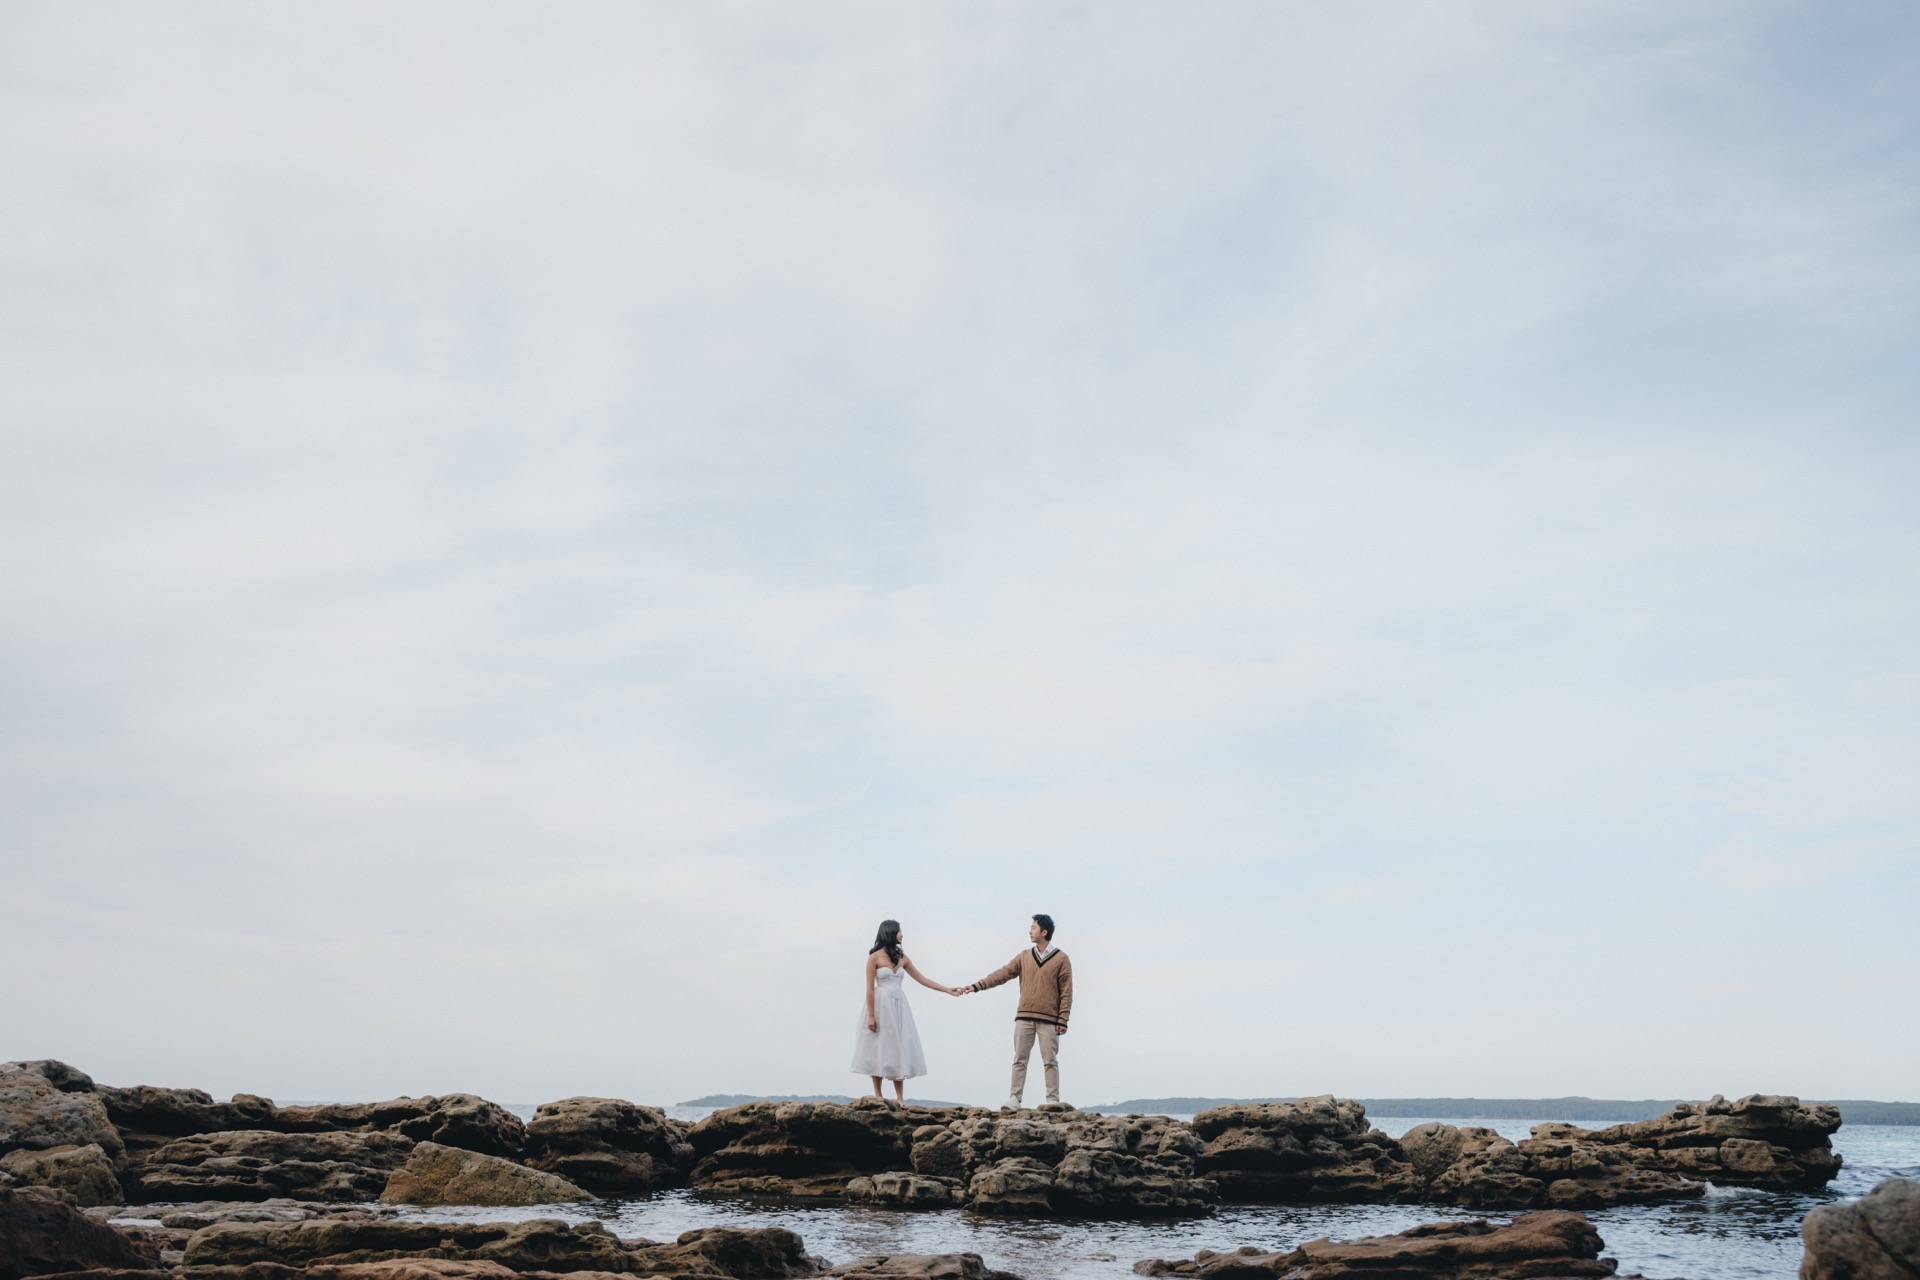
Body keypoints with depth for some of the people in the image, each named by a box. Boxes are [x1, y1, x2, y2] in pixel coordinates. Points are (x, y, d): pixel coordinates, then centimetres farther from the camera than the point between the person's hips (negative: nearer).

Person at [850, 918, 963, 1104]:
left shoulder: (901, 957, 11)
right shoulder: (875, 957, -5)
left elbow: (921, 979, 15)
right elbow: (870, 988, -8)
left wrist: (947, 990, 11)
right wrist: (871, 1016, -13)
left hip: (898, 1007, 5)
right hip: (880, 1006, -5)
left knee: (899, 1050, 0)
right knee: (879, 1049, -1)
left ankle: (900, 1099, -1)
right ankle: (878, 1095, 6)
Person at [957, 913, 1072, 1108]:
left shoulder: (1061, 959, -2)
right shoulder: (1024, 957, 11)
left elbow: (1066, 992, -4)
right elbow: (1002, 973, 8)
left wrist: (1063, 1020, -9)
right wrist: (977, 986, 0)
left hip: (1048, 1019, -4)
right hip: (1024, 1017, 4)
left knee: (1050, 1061, -1)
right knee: (1019, 1060, 3)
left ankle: (1053, 1101, 2)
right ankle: (1014, 1098, 5)